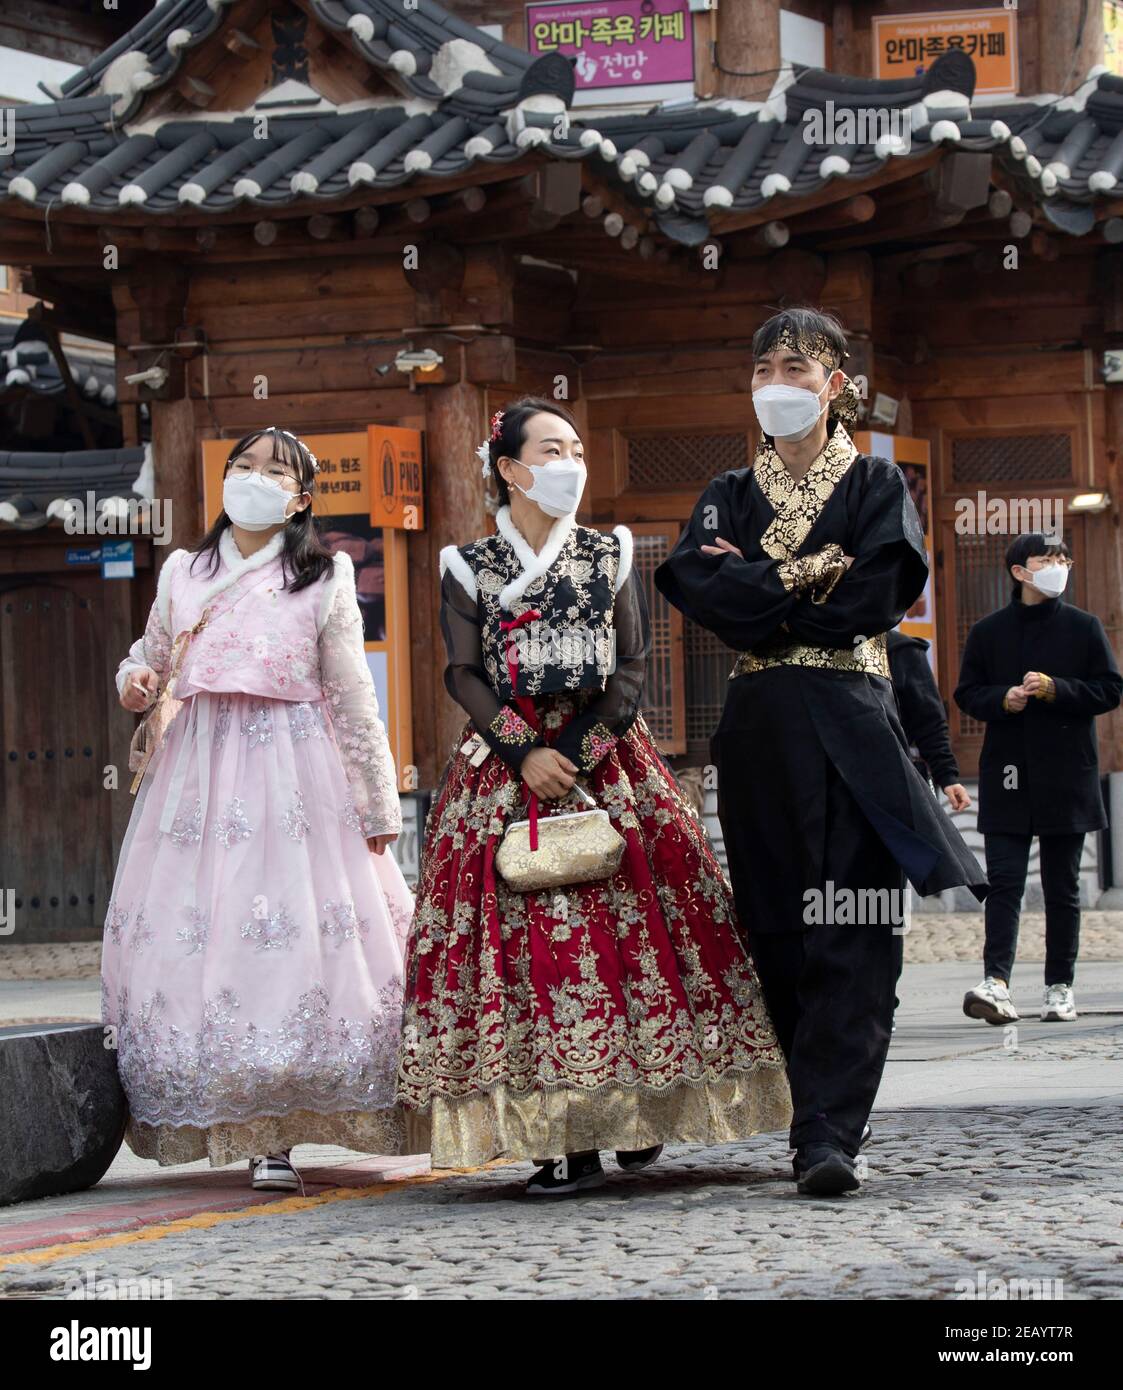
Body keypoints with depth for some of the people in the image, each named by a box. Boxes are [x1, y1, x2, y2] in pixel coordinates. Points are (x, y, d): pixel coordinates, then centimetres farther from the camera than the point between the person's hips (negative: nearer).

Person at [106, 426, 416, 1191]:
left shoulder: (323, 579, 5)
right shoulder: (183, 573, 13)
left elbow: (354, 697, 4)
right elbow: (150, 655, 26)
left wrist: (379, 804, 1)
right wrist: (136, 682, 2)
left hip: (297, 774, -3)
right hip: (200, 764, 3)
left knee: (299, 936, -10)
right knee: (198, 935, -6)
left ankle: (275, 1134, -4)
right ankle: (256, 1130, 0)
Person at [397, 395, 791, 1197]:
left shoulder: (611, 555, 11)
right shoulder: (469, 567, 8)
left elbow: (634, 666, 4)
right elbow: (465, 674, 1)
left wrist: (579, 751, -9)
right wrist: (526, 753, -12)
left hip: (606, 755, 1)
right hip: (505, 762, -1)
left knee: (624, 923, -6)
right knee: (523, 934, -9)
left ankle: (639, 1117, 4)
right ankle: (564, 1139, -9)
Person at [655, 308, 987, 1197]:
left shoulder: (877, 486, 8)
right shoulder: (731, 496, 16)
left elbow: (873, 598, -8)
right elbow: (696, 585, -3)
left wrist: (758, 591, -3)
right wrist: (807, 577, -8)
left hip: (850, 729, -3)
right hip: (760, 731, 3)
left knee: (852, 935, -13)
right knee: (781, 934, 3)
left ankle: (829, 1135, -20)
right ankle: (820, 1118, 11)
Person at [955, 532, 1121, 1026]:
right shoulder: (988, 632, 7)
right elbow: (967, 694, 8)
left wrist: (1055, 689, -12)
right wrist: (1003, 699, -12)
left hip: (1067, 775, 0)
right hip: (1007, 776, 0)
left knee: (1062, 886, 6)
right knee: (1004, 880, -9)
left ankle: (1060, 987, 12)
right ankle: (996, 982, -18)